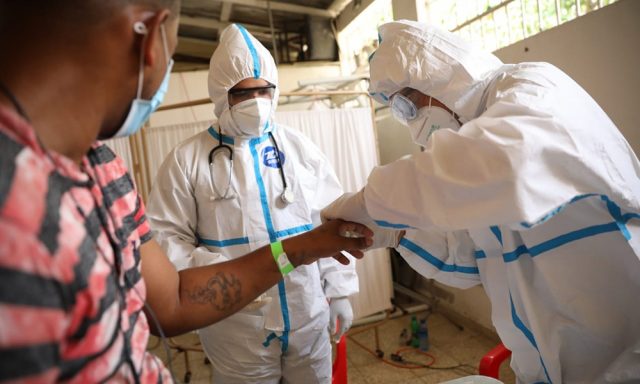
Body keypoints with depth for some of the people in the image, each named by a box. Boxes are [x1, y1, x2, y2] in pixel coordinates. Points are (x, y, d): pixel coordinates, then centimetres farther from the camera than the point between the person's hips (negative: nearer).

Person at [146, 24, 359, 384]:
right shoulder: (187, 159, -6)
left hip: (310, 318, 3)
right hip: (238, 330, -2)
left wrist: (339, 291, 3)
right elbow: (167, 237, -8)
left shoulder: (301, 147, 4)